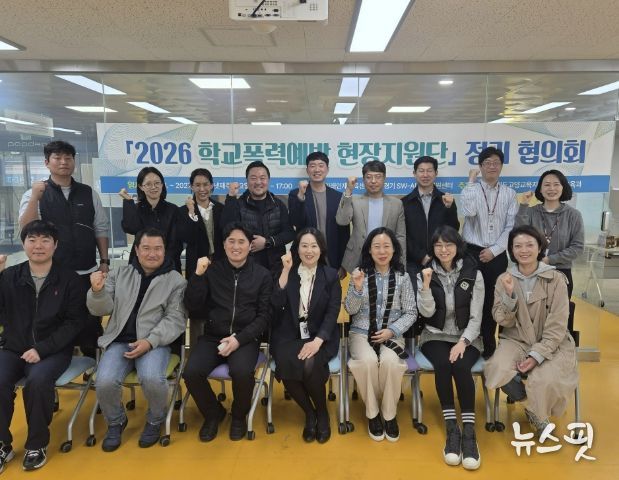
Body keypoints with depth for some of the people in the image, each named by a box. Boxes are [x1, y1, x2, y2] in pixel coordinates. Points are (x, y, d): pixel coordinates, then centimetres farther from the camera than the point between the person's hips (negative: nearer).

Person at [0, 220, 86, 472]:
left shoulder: (69, 279, -3)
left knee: (38, 379, -30)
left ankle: (37, 444, -6)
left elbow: (74, 322, -5)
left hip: (54, 350, -2)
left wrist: (42, 349, -16)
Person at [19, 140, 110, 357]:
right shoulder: (34, 194, -1)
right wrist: (35, 198, -25)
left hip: (87, 273, 2)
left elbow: (101, 229, 8)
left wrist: (104, 261, 3)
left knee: (91, 323, 11)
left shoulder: (89, 193, 6)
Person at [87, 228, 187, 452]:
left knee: (152, 379, -30)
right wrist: (98, 292, -15)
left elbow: (175, 319, -5)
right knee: (105, 382, -23)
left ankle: (155, 421, 4)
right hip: (119, 340, 3)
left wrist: (150, 341, -19)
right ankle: (116, 422, 11)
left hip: (155, 341, -3)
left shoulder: (176, 280, 0)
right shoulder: (120, 274, 10)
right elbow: (102, 309, 7)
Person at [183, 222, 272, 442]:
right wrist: (198, 275, -13)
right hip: (212, 336, 2)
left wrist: (239, 339, -14)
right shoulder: (212, 270, 5)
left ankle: (239, 416, 4)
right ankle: (213, 413, 9)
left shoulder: (262, 274, 2)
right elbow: (192, 306, 0)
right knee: (192, 373, -23)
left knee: (242, 372, -31)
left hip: (246, 338, -2)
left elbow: (264, 315, -1)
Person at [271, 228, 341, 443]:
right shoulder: (287, 273, 6)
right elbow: (276, 304, -9)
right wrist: (286, 270, -14)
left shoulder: (331, 276, 4)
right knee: (286, 368, -28)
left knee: (310, 366, -31)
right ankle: (309, 414, 1)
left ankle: (323, 413, 0)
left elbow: (332, 313, -5)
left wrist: (317, 341, -20)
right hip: (289, 336, 1)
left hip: (320, 337, -1)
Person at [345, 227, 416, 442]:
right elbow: (350, 310, 0)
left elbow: (411, 313, 3)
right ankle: (372, 413, -7)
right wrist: (357, 288, -18)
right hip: (361, 332, 0)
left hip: (392, 334, 0)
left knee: (390, 361, -31)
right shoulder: (360, 273, 1)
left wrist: (392, 330, -13)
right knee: (368, 361, -31)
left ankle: (390, 414, -7)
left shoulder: (403, 277, 2)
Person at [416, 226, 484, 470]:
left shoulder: (473, 274, 0)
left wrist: (463, 342, -19)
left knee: (461, 367, -31)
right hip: (435, 336, 0)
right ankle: (451, 428, -20)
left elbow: (476, 317, -4)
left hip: (467, 337, 0)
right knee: (442, 365, -31)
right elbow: (426, 313, -7)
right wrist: (426, 285, -21)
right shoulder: (425, 274, 2)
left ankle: (469, 431, -20)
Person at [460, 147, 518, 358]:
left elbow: (511, 227, 2)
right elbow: (469, 212, -21)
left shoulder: (509, 194, 6)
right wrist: (471, 181, -14)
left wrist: (494, 250, -8)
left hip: (497, 256, 2)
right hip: (473, 253, -2)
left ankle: (488, 346, 20)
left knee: (492, 301, 7)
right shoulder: (471, 189, 1)